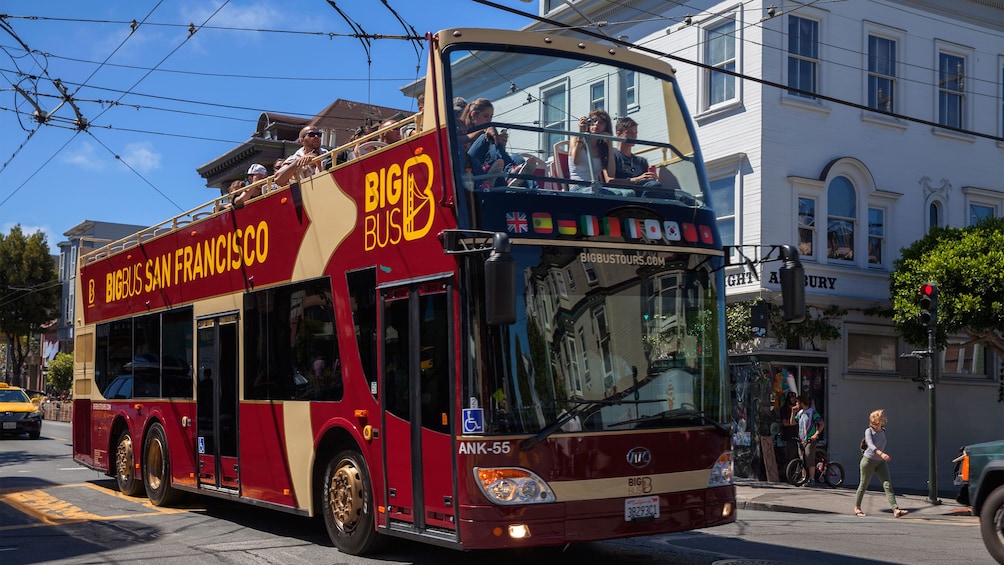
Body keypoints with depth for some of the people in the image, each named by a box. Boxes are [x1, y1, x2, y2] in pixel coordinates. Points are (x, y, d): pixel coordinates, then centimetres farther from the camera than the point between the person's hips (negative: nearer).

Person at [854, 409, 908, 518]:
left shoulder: (883, 431, 3)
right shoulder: (869, 431, -15)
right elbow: (870, 445, -31)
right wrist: (881, 454, -45)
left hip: (881, 462, 5)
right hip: (868, 460, -5)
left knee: (887, 485, -9)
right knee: (863, 485, 8)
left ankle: (896, 510, -17)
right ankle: (857, 507, 26)